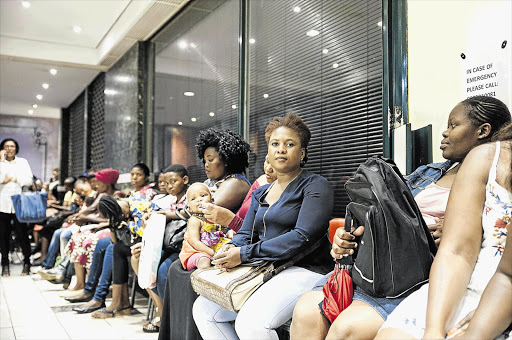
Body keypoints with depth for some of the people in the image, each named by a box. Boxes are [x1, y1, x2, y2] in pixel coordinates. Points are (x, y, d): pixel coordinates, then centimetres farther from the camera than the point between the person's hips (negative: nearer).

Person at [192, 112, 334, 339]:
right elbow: (245, 233, 16)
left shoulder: (315, 186, -4)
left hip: (303, 270, -7)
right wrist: (232, 249, -11)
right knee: (203, 308, -2)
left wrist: (244, 254, -18)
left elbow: (302, 238, -16)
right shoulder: (260, 194, 20)